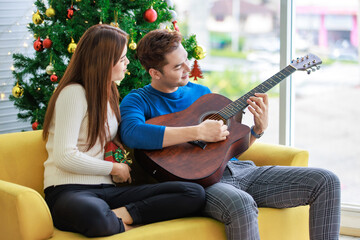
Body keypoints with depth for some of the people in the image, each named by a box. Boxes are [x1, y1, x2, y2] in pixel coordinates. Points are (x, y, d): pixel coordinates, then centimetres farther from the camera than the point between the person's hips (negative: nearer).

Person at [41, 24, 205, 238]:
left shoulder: (108, 93, 20)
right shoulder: (74, 93, -8)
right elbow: (64, 157, -16)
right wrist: (114, 168, -6)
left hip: (106, 189, 8)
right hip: (70, 190, -7)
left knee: (195, 194, -12)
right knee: (94, 216, -47)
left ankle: (121, 215, -19)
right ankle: (122, 226, -16)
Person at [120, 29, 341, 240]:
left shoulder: (202, 93, 21)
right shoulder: (138, 101, 2)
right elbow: (132, 133, -24)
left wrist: (258, 129, 4)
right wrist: (198, 132, -23)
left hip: (238, 169, 7)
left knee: (326, 182, -7)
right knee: (241, 204, -42)